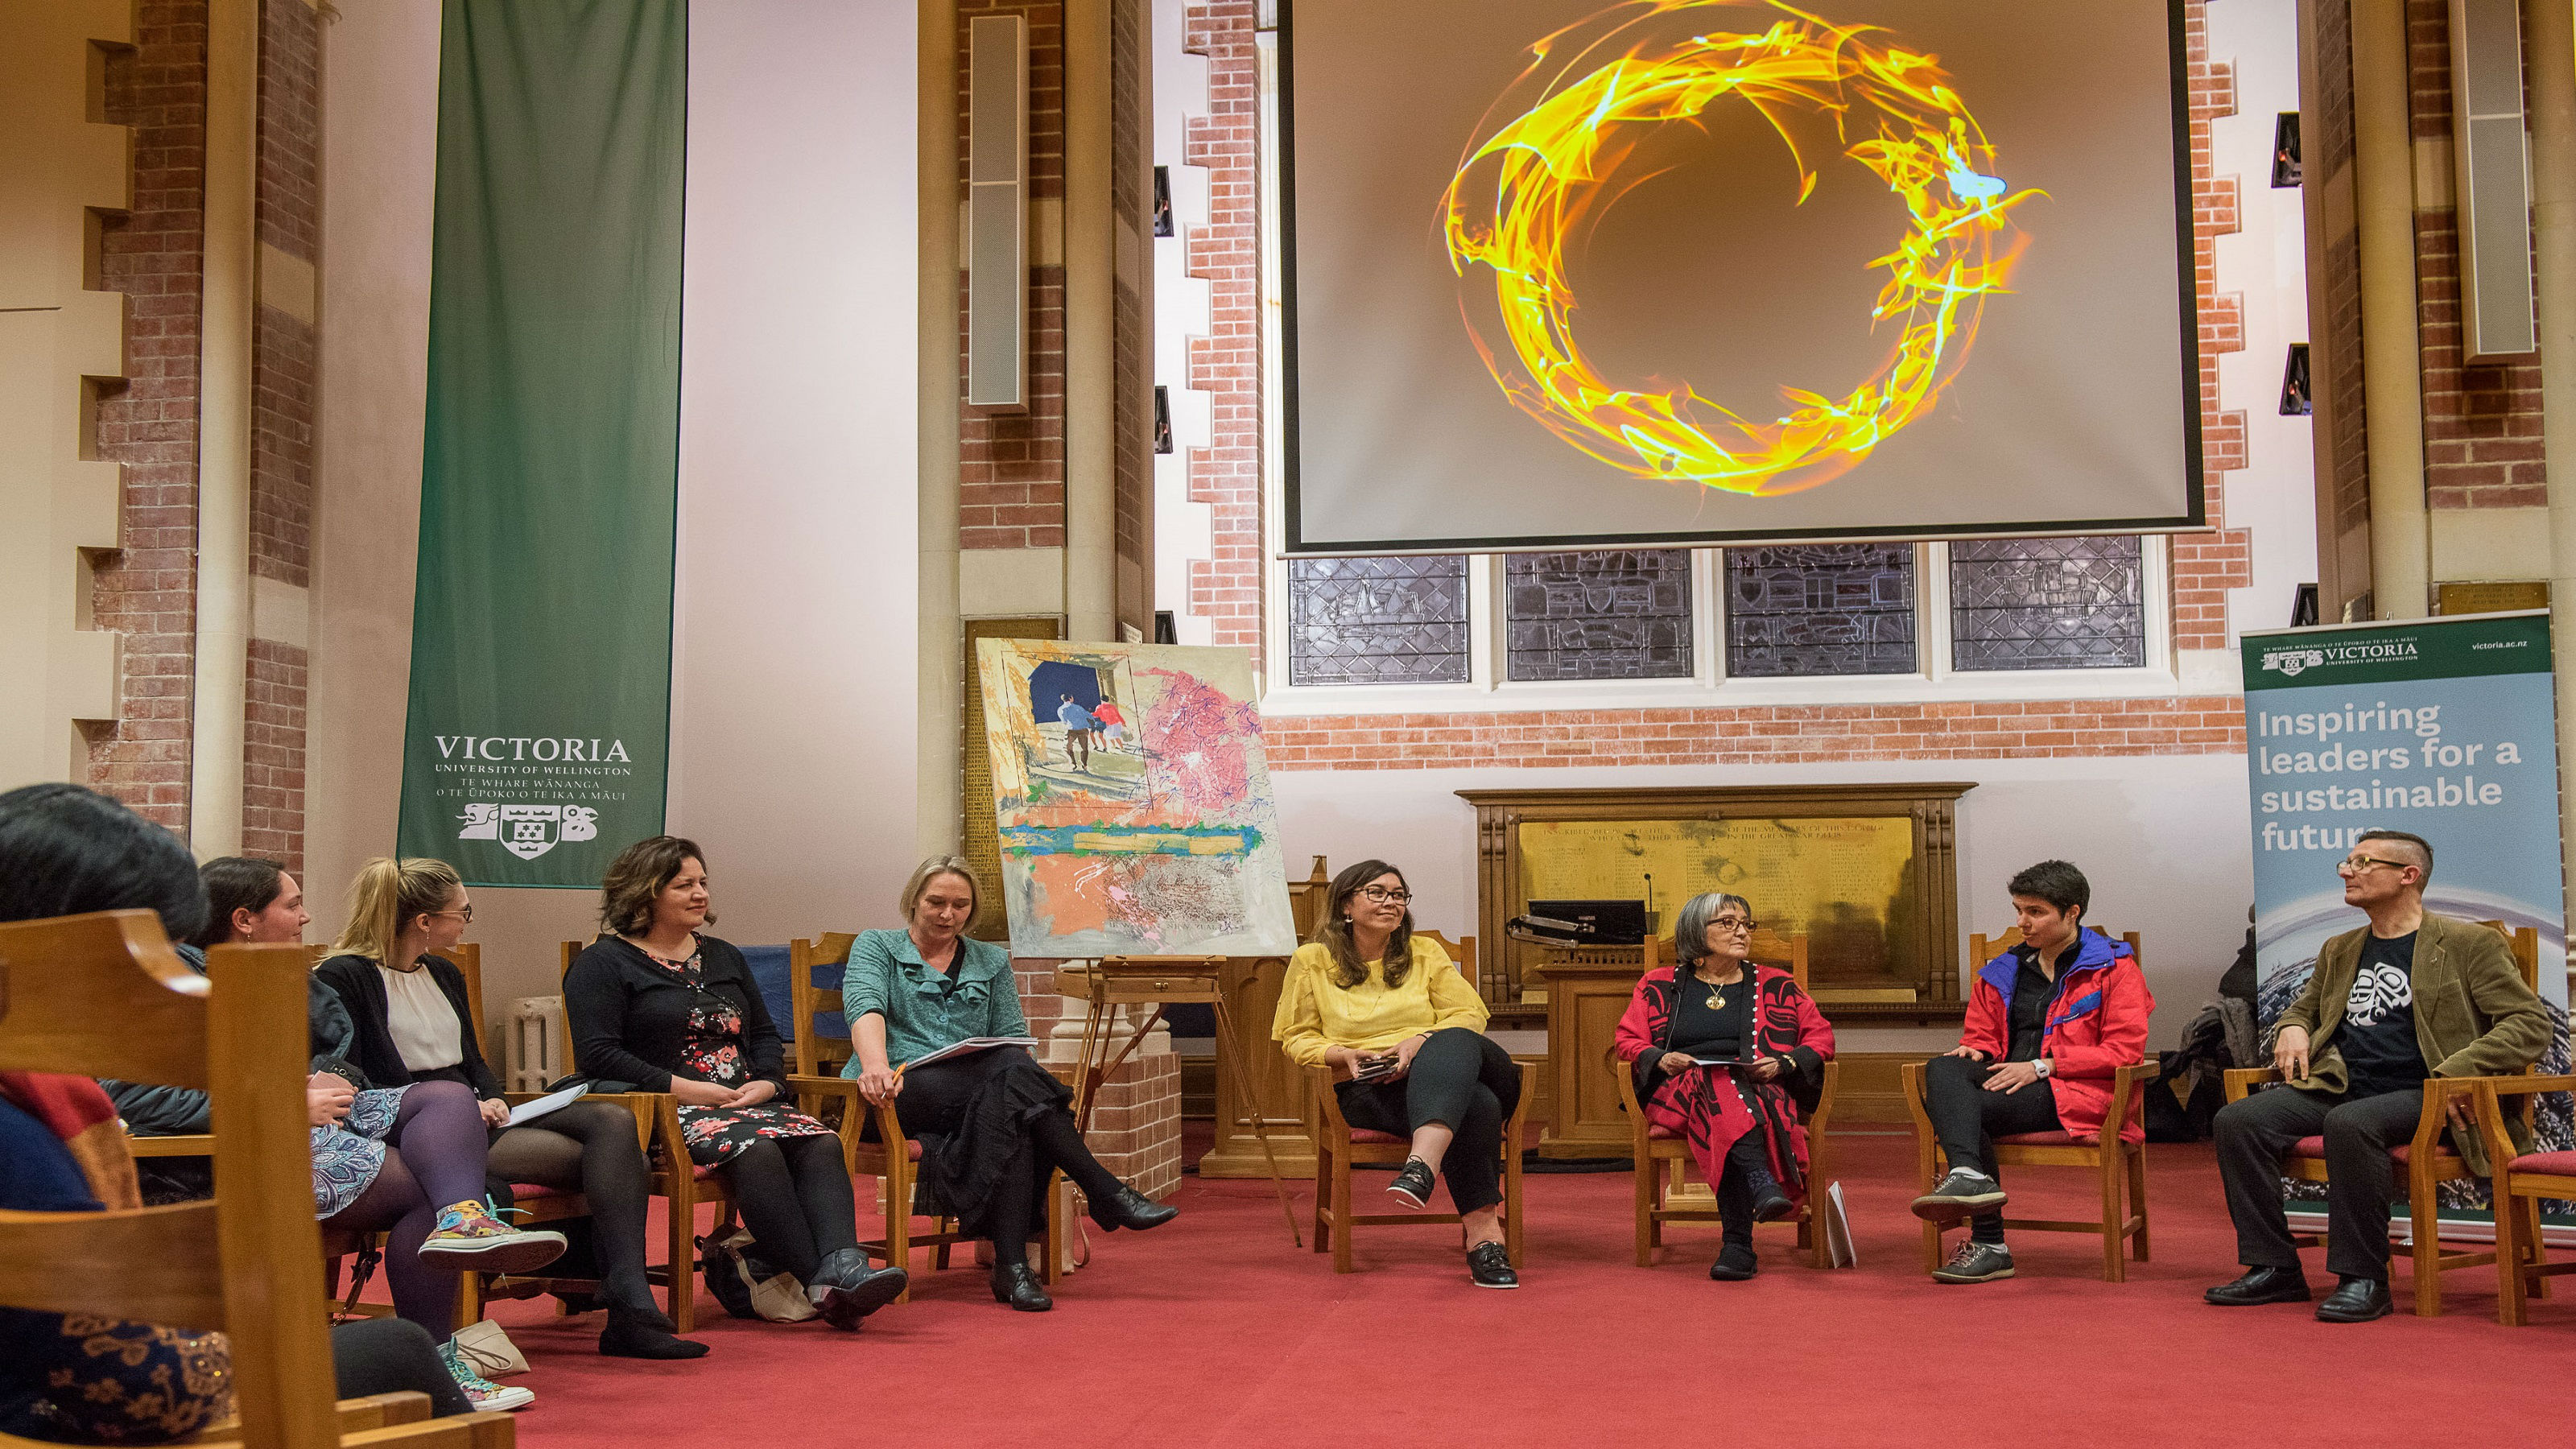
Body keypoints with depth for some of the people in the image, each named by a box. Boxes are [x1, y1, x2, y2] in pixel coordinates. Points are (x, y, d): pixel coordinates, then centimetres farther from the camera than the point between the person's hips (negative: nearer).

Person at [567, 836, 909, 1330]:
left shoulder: (723, 956, 26)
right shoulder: (602, 964, 5)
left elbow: (765, 1034, 26)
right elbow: (596, 1054, -8)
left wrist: (767, 1083, 2)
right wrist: (684, 1088, -15)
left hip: (747, 1101, 6)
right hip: (665, 1112, -6)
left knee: (821, 1143, -26)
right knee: (756, 1149, -36)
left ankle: (844, 1267, -46)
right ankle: (818, 1283, -41)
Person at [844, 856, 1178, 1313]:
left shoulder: (992, 961, 23)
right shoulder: (875, 946, 13)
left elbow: (1012, 1036, 15)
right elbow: (864, 1005, -8)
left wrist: (1018, 1071, -11)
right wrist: (876, 1065, -30)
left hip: (981, 1092, 4)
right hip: (899, 1093, -4)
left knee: (1007, 1114, -36)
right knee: (1011, 1072, -33)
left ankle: (1011, 1263, -42)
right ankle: (1106, 1194, -35)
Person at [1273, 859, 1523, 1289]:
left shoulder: (1425, 953, 18)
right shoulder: (1312, 961, 12)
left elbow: (1470, 1014, 10)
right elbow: (1297, 1039, 12)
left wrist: (1422, 1041, -11)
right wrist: (1343, 1054, -9)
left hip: (1432, 1070, 3)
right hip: (1365, 1092, -3)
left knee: (1454, 1043, -41)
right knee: (1476, 1105, -37)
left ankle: (1422, 1165, -61)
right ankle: (1483, 1235, -45)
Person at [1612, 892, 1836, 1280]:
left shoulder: (1777, 986, 20)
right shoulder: (1659, 986, 19)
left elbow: (1821, 1037, 16)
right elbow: (1626, 1040, 15)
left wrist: (1783, 1063, -3)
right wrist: (1660, 1059, -6)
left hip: (1761, 1091, 0)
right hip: (1680, 1094, 0)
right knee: (1718, 1084, -38)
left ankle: (1737, 1245, -46)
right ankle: (1763, 1185, -55)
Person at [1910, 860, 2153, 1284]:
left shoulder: (2114, 968, 5)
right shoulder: (2003, 972, 23)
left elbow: (2125, 1051, -6)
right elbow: (1982, 1037, 30)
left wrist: (2041, 1065, -14)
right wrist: (1973, 1052, 3)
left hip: (2076, 1092, -6)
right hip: (2008, 1081, 6)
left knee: (1969, 1106, -28)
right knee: (1943, 1069, -26)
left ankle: (1988, 1244, -31)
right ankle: (1969, 1176, -41)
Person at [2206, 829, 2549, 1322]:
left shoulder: (2470, 944, 4)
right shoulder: (2339, 950, 23)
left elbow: (2530, 1024, -3)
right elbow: (2303, 1008, 37)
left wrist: (2457, 1071, -18)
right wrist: (2291, 1029, 10)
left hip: (2419, 1095, -6)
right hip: (2337, 1089, 6)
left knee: (2349, 1123, -38)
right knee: (2238, 1119, -18)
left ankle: (2363, 1277, -25)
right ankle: (2274, 1268, -12)